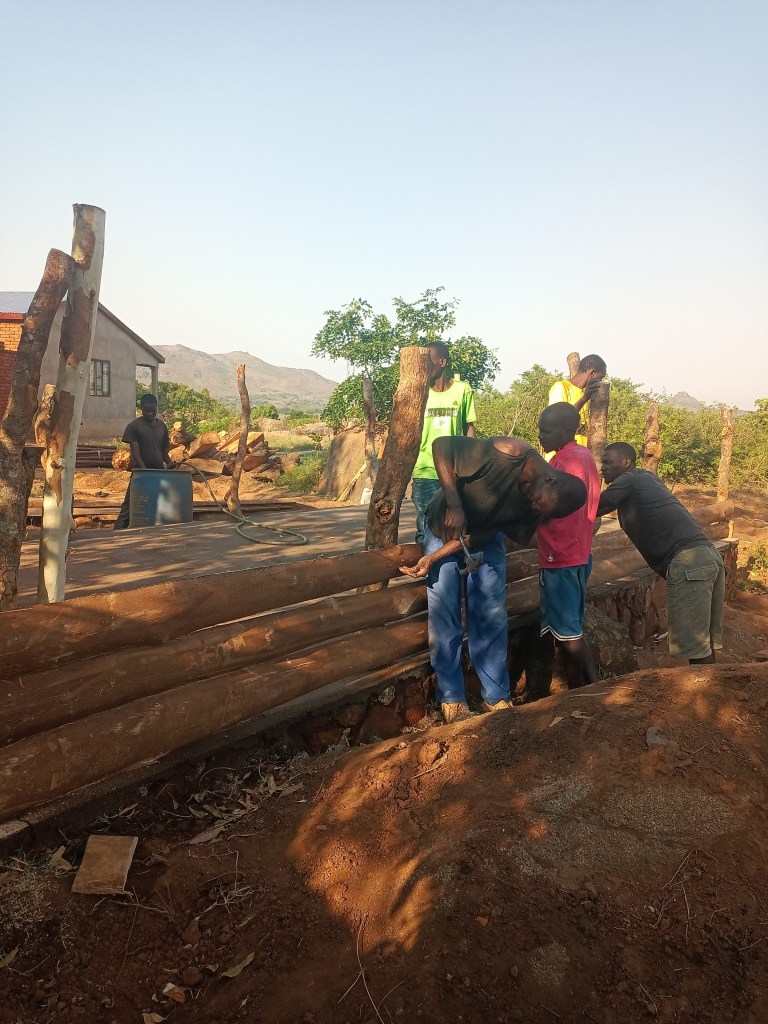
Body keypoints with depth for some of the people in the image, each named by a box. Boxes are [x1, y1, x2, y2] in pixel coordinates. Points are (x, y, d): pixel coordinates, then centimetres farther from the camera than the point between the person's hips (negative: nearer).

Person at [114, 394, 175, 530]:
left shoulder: (162, 426, 12)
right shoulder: (134, 426, -3)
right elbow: (135, 452, -10)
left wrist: (169, 462, -6)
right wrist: (144, 470, -23)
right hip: (140, 473, -4)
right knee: (129, 504, -6)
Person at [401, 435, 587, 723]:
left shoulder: (533, 507, -18)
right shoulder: (508, 453, -34)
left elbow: (482, 533, -16)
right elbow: (441, 446, -29)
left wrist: (433, 558, -22)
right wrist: (454, 504, -37)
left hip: (485, 537, 4)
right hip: (445, 529, -3)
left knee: (492, 615, 1)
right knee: (444, 616, -2)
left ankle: (496, 695, 15)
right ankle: (451, 696, 12)